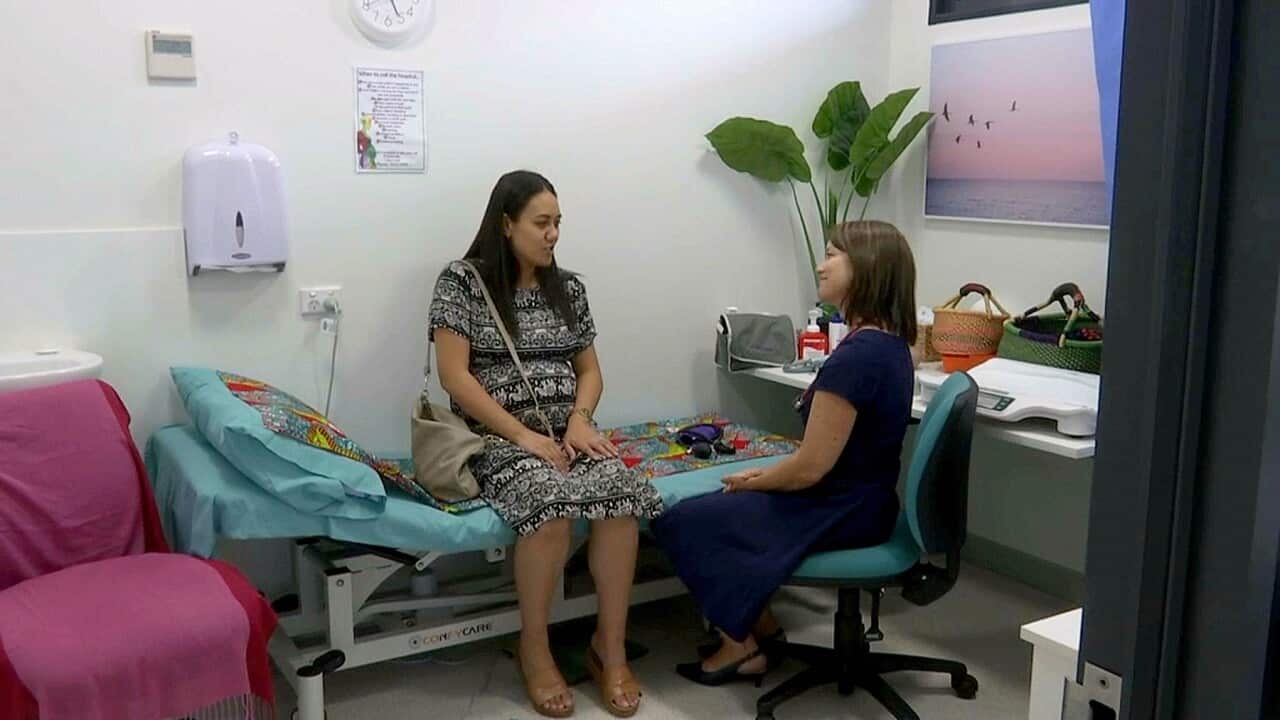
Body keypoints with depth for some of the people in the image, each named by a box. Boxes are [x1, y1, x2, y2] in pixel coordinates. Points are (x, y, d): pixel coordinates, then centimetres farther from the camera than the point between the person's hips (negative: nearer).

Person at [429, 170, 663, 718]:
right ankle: (534, 647, -11)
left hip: (566, 431, 4)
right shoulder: (462, 281, -3)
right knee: (551, 503, -35)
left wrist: (580, 419, -6)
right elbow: (454, 375, -10)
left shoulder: (568, 287, 12)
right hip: (499, 437, -4)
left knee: (622, 494, -27)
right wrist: (523, 435, -16)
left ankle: (610, 645, -11)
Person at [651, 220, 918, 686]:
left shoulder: (854, 358, -27)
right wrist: (765, 475, 10)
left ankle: (741, 645, 11)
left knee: (679, 523, -4)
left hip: (838, 511, -10)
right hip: (860, 500, 10)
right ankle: (758, 626, 20)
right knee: (709, 509, 18)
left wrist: (751, 483, -4)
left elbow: (810, 467, -23)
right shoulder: (889, 343, 5)